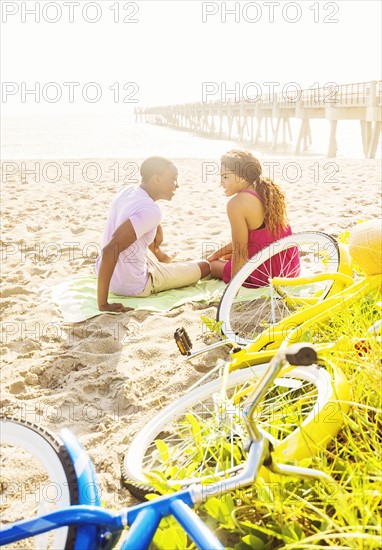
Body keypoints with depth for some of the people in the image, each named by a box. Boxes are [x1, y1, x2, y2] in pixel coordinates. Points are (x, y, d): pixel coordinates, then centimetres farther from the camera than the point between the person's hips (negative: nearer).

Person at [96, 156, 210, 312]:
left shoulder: (126, 192, -2)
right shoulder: (150, 211, -27)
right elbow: (110, 250, -36)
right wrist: (103, 304, -34)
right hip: (134, 286, -8)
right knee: (204, 267, 9)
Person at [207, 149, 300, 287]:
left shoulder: (236, 203, -20)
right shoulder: (267, 192, 6)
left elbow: (239, 251, -17)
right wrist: (218, 253, 22)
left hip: (269, 275, -9)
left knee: (212, 265, 15)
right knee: (226, 257, 31)